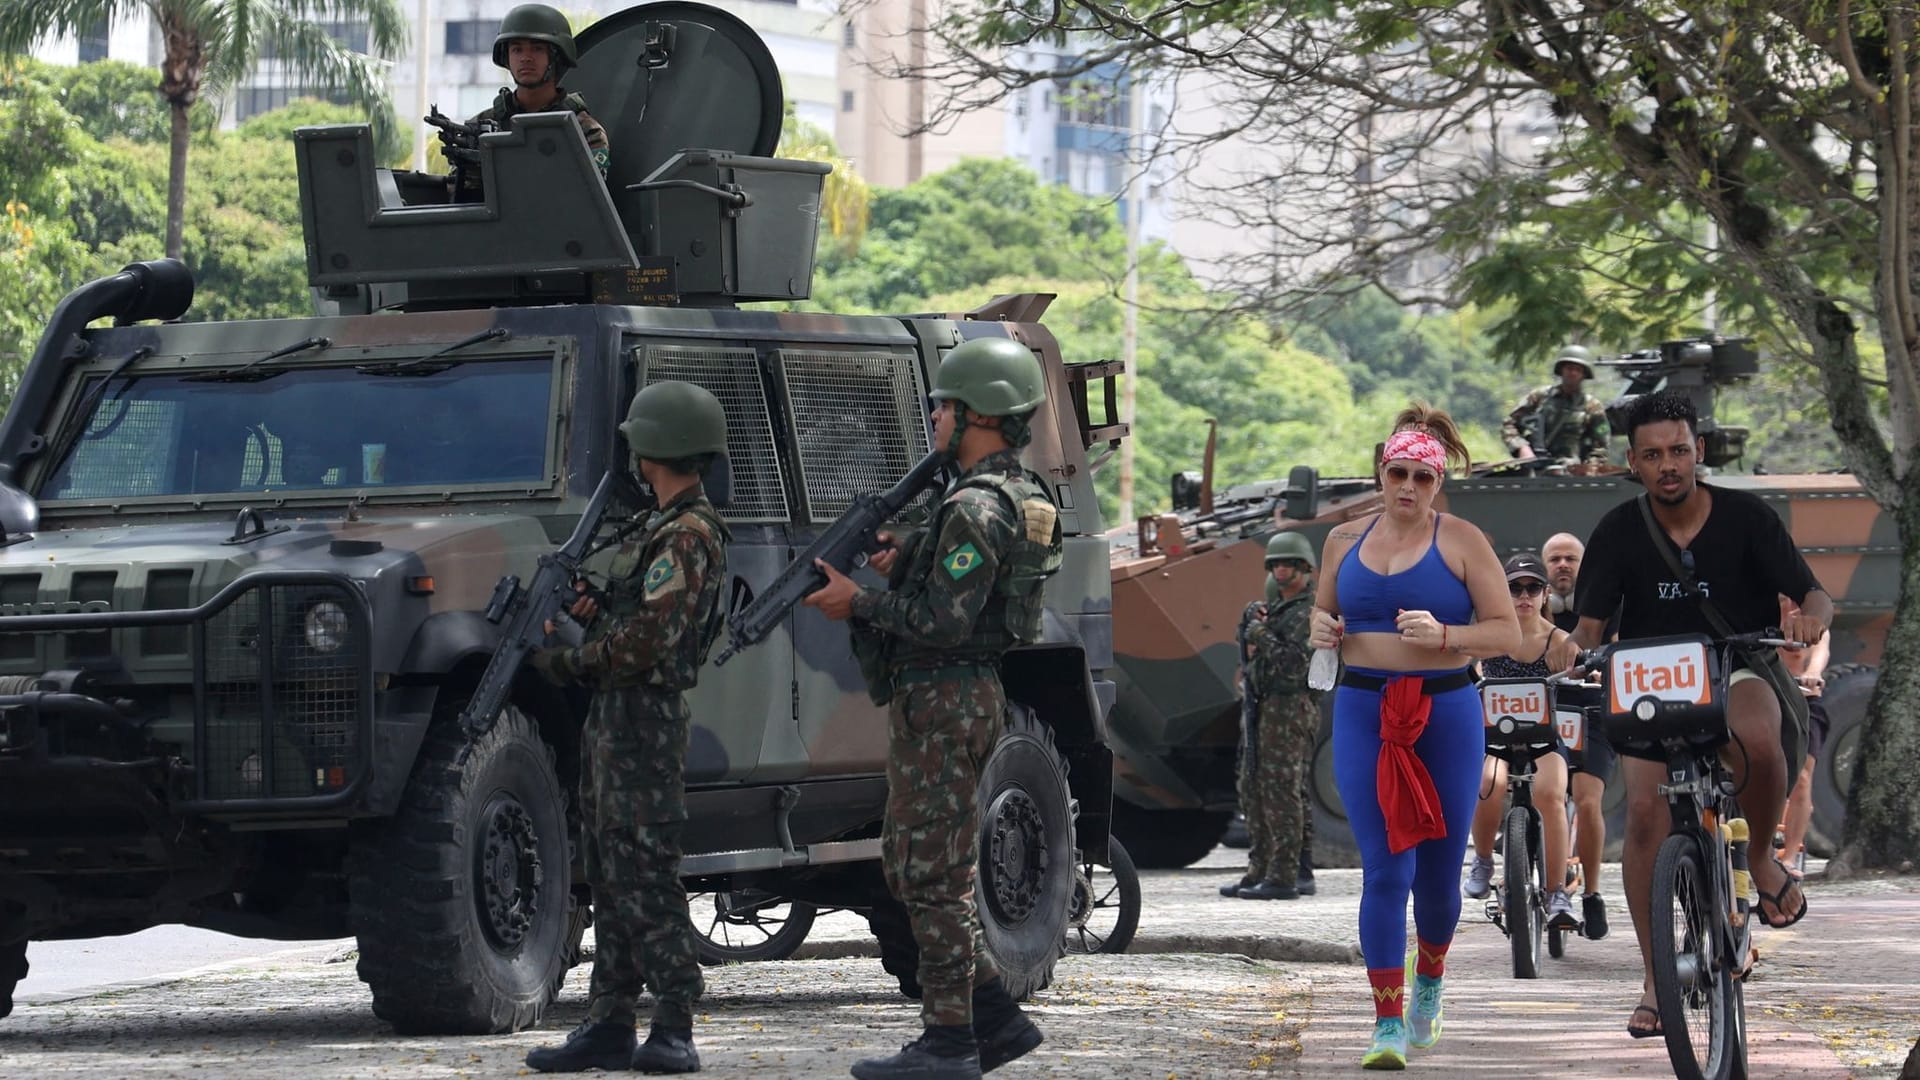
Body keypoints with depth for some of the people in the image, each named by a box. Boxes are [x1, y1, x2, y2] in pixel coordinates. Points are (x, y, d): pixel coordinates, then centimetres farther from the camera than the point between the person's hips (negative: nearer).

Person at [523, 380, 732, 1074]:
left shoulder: (687, 537, -15)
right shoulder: (665, 528, 18)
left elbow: (649, 639, -22)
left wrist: (568, 664, -11)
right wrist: (592, 611, 8)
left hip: (644, 719, -11)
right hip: (614, 717, 11)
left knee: (645, 874, -11)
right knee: (611, 874, 11)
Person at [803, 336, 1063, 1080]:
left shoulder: (975, 509, -19)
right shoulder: (1014, 497, 14)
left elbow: (946, 620, -23)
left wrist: (859, 603, -13)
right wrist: (906, 568, 12)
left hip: (944, 704, -11)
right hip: (951, 699, 11)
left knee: (934, 876, -4)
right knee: (907, 865, 15)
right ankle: (996, 1018, 15)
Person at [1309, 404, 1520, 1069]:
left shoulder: (1461, 541, -1)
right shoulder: (1345, 540, 9)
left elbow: (1507, 633, -3)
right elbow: (1322, 611, 24)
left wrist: (1443, 635, -19)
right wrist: (1321, 627, 1)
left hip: (1446, 713, -1)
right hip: (1363, 714, 1)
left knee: (1439, 871, 9)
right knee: (1384, 871, -9)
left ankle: (1429, 981, 39)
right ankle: (1388, 1025, -8)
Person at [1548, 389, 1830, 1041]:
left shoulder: (1744, 517, -7)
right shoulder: (1618, 533, -4)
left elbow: (1814, 596, -9)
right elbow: (1593, 621, -7)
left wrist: (1810, 617, -34)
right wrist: (1574, 644, -31)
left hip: (1736, 671, -2)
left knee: (1756, 740, -38)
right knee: (1645, 812, -19)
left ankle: (1762, 856, -8)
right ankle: (1655, 979, -8)